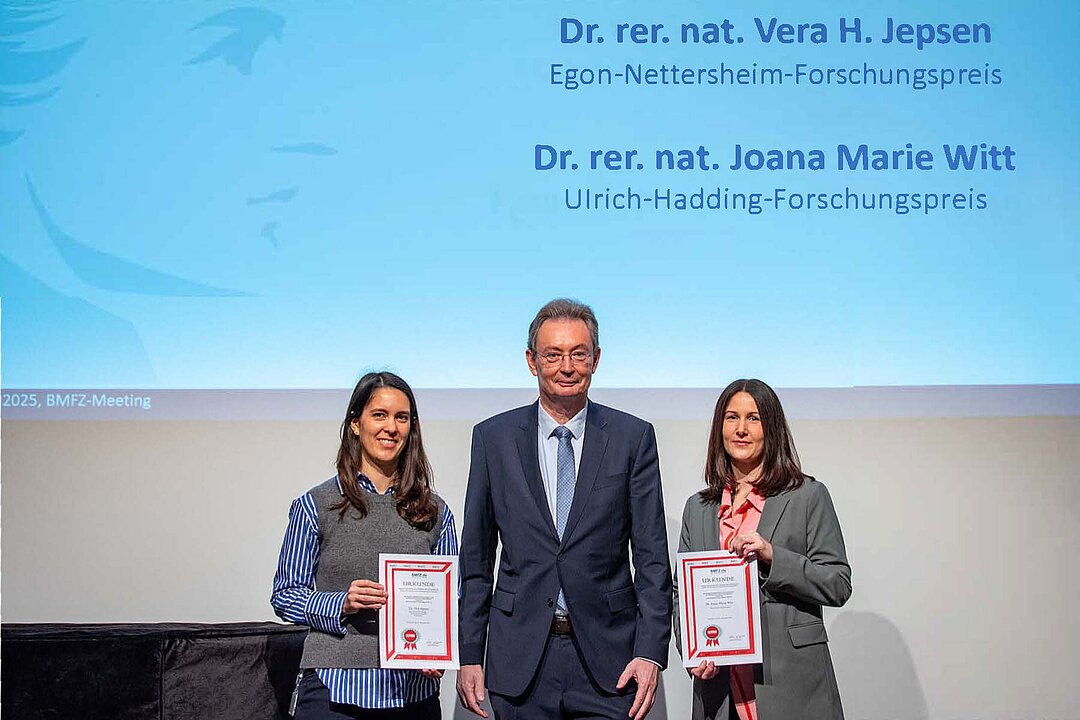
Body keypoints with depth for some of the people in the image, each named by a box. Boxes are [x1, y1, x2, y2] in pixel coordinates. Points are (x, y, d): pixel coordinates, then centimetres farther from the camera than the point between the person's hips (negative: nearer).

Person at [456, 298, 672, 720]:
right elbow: (476, 559, 7)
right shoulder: (492, 437, 5)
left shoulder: (633, 437, 3)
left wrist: (651, 652, -7)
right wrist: (470, 656, 3)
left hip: (606, 657, -1)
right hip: (520, 659, 1)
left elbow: (652, 558, 1)